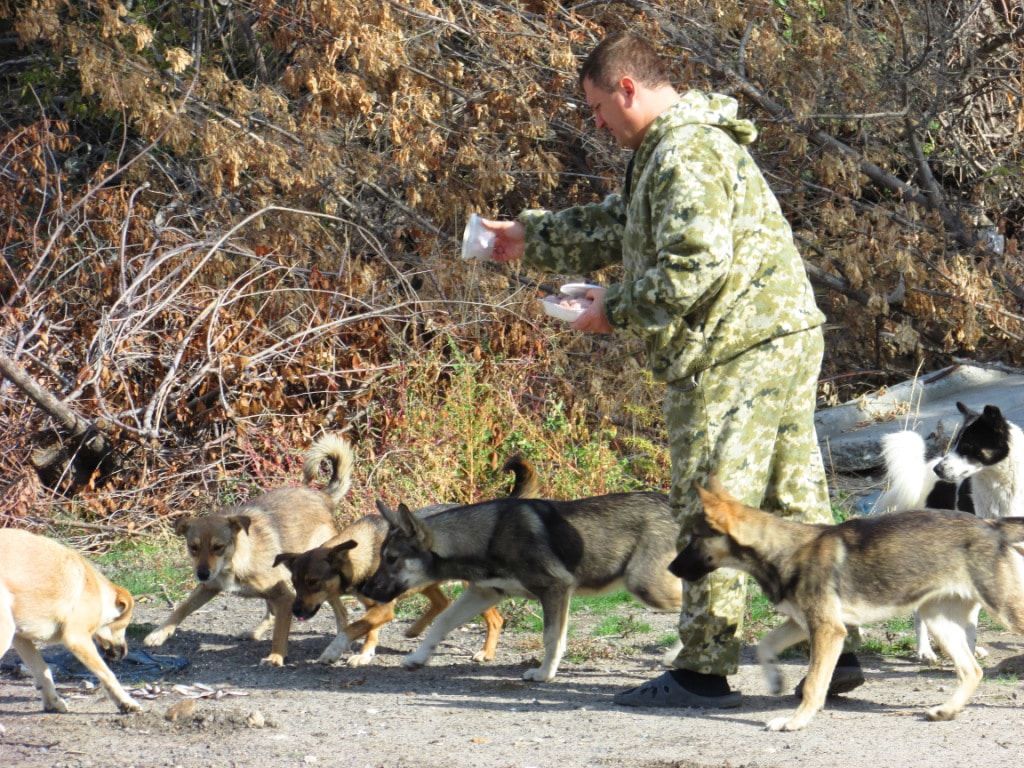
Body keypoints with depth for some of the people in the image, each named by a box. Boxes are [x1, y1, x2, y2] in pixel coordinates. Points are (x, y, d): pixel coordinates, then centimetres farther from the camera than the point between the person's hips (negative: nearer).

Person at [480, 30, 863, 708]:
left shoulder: (686, 154, -14)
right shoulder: (668, 150, 21)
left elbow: (695, 266, -23)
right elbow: (614, 227, 33)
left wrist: (617, 310, -12)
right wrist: (529, 237, 31)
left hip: (737, 354, -11)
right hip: (785, 343, 11)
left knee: (708, 512, -5)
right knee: (795, 501, 11)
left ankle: (705, 671, -2)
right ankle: (833, 654, 14)